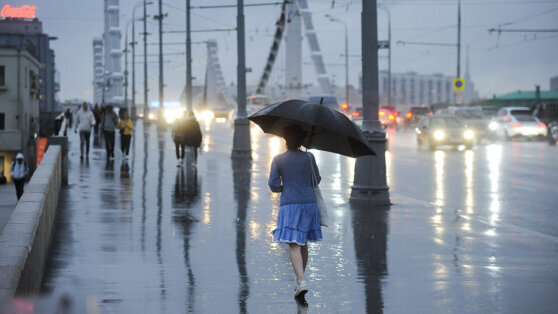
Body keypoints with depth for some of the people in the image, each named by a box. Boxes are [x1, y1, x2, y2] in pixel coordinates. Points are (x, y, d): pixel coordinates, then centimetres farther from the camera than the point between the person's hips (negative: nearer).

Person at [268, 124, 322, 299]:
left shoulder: (278, 160, -3)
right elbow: (317, 180, 12)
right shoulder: (309, 157, 2)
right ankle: (300, 279, 26)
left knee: (294, 245, -9)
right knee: (303, 243, 16)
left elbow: (273, 185, -4)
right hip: (309, 202, 3)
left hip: (289, 204, -3)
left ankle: (301, 281, -25)